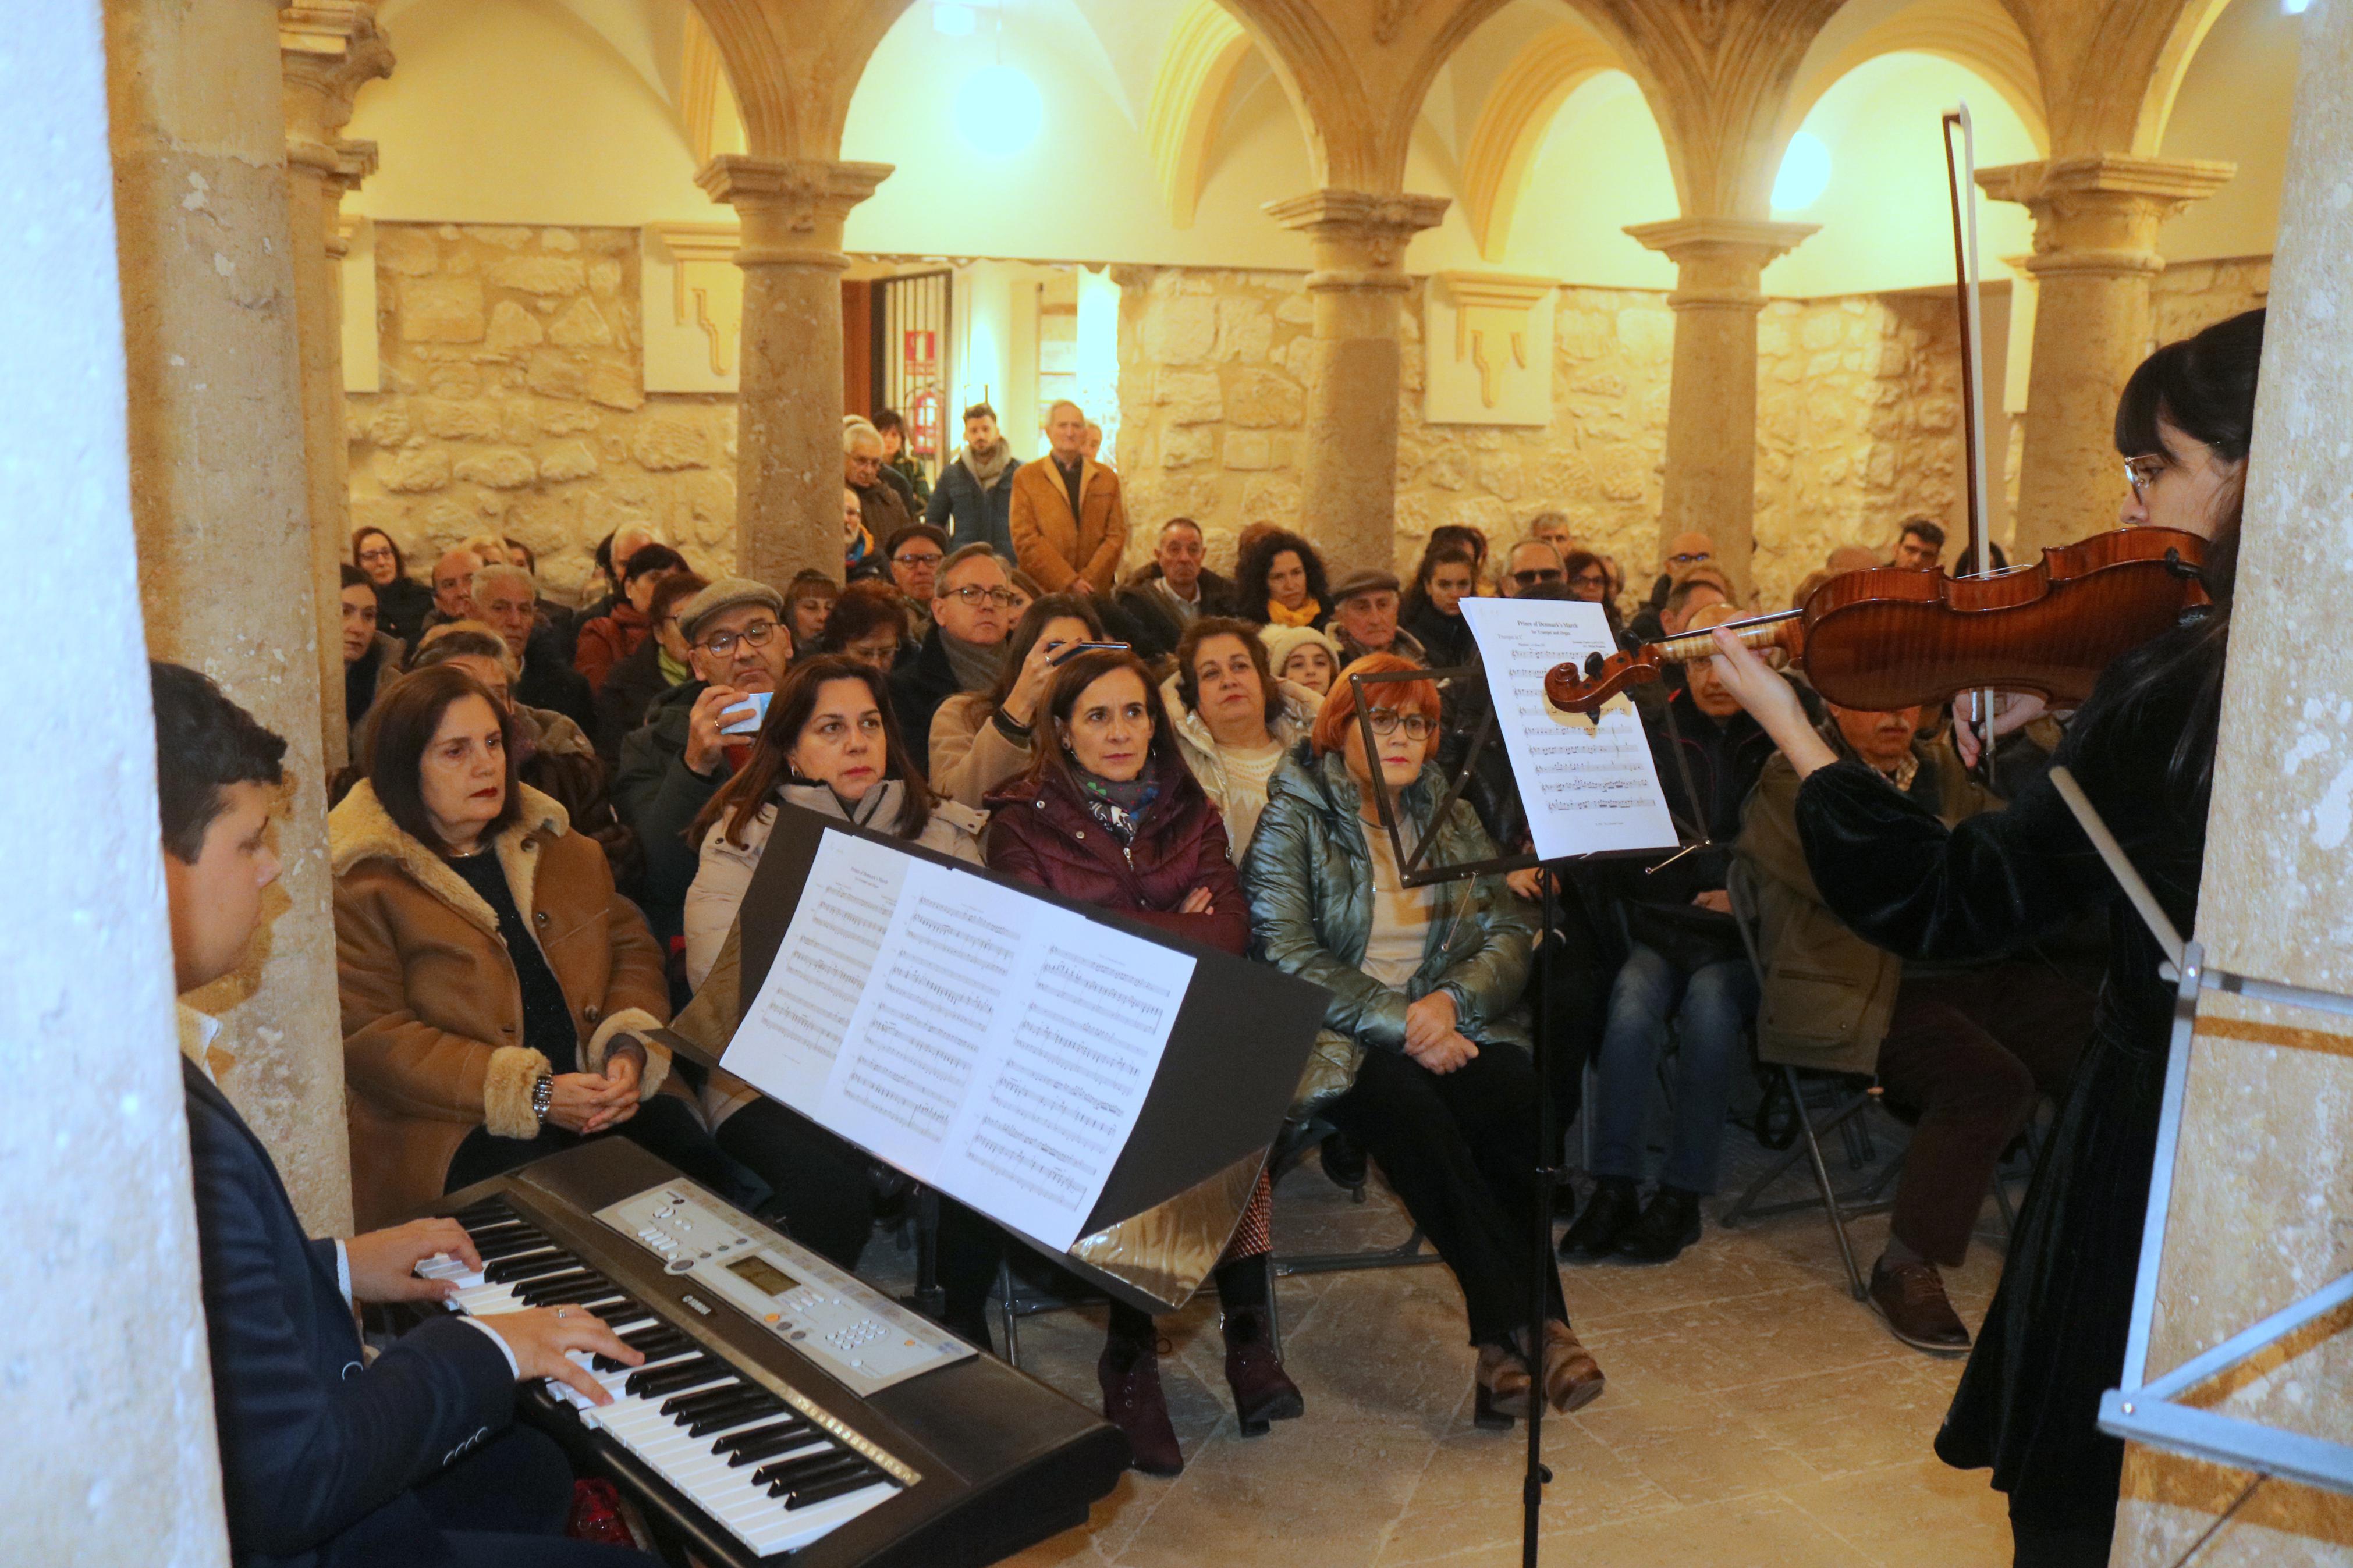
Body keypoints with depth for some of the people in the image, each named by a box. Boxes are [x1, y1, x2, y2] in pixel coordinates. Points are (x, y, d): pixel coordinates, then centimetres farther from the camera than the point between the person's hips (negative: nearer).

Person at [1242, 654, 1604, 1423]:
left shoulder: (1451, 818, 16)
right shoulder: (1292, 817, 1)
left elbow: (1513, 934, 8)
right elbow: (1285, 955, -10)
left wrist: (1450, 999, -13)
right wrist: (1398, 1021, -18)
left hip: (1451, 1029, 4)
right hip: (1337, 1039, -4)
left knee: (1516, 1089, -27)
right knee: (1412, 1108, -33)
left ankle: (1503, 1337, -23)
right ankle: (1529, 1322, -26)